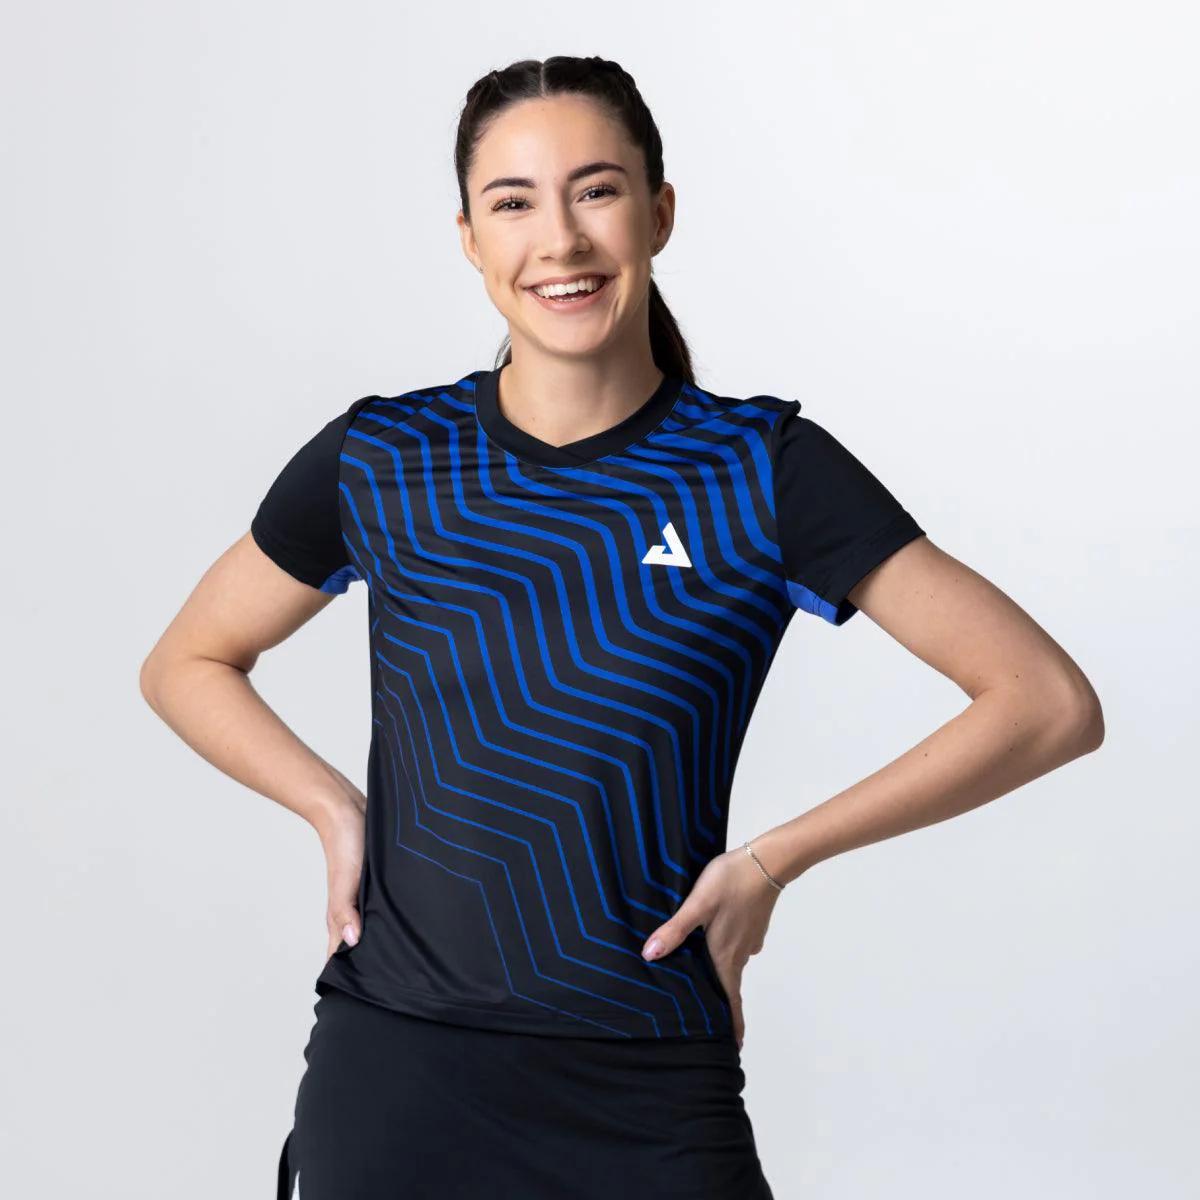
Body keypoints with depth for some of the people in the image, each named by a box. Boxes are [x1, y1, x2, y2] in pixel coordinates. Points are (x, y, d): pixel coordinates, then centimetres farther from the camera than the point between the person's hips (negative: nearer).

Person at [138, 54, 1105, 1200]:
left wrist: (775, 856, -7)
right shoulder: (379, 463, 0)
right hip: (391, 1087, 1)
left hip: (650, 1107, -1)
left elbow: (1052, 703, -5)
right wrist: (335, 810, -1)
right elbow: (183, 665, 15)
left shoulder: (766, 471, -4)